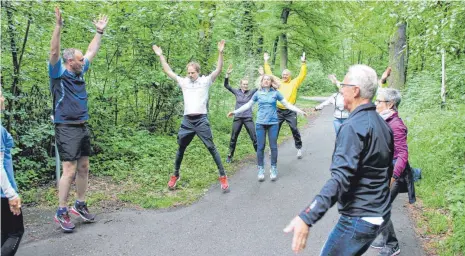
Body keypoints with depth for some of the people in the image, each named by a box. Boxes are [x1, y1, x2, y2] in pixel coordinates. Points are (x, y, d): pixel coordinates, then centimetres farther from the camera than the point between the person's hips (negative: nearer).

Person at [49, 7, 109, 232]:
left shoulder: (79, 73, 11)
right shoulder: (58, 74, -7)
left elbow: (92, 52, 20)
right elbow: (54, 52, -22)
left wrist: (100, 32, 22)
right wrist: (58, 26, -30)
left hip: (83, 128, 8)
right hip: (67, 129, -8)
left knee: (84, 168, 11)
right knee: (69, 171, -7)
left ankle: (80, 205, 24)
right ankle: (61, 212, 5)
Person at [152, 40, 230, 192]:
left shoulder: (205, 81, 3)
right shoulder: (183, 82, 12)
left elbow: (219, 69, -8)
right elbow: (168, 71, 15)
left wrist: (220, 53, -20)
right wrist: (160, 56, 11)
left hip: (201, 120, -3)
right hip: (187, 120, 4)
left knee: (211, 148, -3)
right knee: (181, 149, 12)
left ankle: (223, 176, 3)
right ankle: (175, 175, 28)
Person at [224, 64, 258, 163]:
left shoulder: (251, 92, 0)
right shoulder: (237, 92, 3)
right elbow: (226, 85, -4)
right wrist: (227, 74, -17)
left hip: (248, 118, -1)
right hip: (237, 118, 1)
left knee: (254, 137, -2)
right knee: (233, 138, 8)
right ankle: (230, 156, 22)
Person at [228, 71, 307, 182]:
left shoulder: (275, 93, 2)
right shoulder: (258, 93, 5)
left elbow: (287, 104, 4)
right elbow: (248, 105, 13)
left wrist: (299, 111, -4)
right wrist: (235, 111, 10)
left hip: (273, 123, -1)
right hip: (260, 123, 1)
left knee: (273, 146, 2)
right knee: (260, 147, 2)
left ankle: (274, 169, 14)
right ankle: (261, 170, 11)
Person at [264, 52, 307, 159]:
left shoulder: (294, 83, 4)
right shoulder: (278, 82, 10)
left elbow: (302, 75, -4)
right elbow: (269, 74, 13)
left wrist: (303, 63, -11)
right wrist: (266, 62, 11)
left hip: (290, 111, -2)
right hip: (279, 111, 2)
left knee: (294, 130, 0)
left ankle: (299, 148, 13)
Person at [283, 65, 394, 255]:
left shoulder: (353, 127, -21)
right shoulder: (382, 125, 7)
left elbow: (341, 179, -33)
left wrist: (307, 218, -41)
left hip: (358, 220, -9)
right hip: (380, 215, 9)